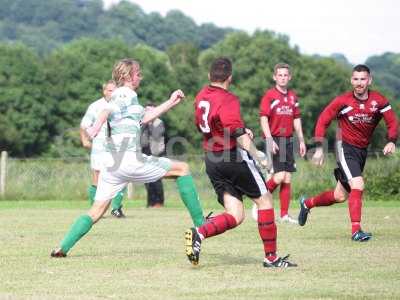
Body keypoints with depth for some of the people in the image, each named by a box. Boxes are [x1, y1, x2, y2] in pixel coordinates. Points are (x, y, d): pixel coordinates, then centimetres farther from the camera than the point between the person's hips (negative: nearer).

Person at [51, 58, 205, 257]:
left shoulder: (121, 95, 24)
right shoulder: (127, 94, -3)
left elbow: (143, 119, 35)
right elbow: (107, 110, -24)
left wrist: (170, 103, 36)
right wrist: (97, 125, -44)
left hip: (112, 164, 9)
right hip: (130, 159, -9)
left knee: (96, 211, 7)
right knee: (182, 169, 3)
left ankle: (63, 247, -6)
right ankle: (200, 223, 1)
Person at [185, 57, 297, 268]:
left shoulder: (201, 97, 9)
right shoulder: (228, 100, -16)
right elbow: (238, 134, -24)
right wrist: (259, 157, -20)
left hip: (212, 161, 8)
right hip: (234, 157, -7)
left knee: (235, 216, 5)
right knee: (264, 200, 8)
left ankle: (199, 233, -19)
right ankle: (271, 257, 8)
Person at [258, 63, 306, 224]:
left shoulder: (293, 96, 14)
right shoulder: (269, 95, -6)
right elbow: (263, 119, -11)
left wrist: (301, 141, 16)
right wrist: (270, 140, -20)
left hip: (288, 140, 6)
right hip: (274, 140, -6)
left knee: (287, 178, 5)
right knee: (279, 176, -16)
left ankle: (284, 215, 9)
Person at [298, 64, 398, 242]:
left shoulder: (379, 101, -5)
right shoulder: (342, 101, -12)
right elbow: (323, 121, -6)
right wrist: (319, 148, -12)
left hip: (362, 150, 5)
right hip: (345, 148, -5)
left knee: (340, 196, 11)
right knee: (358, 186, -22)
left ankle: (307, 204, 36)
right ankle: (356, 230, -15)